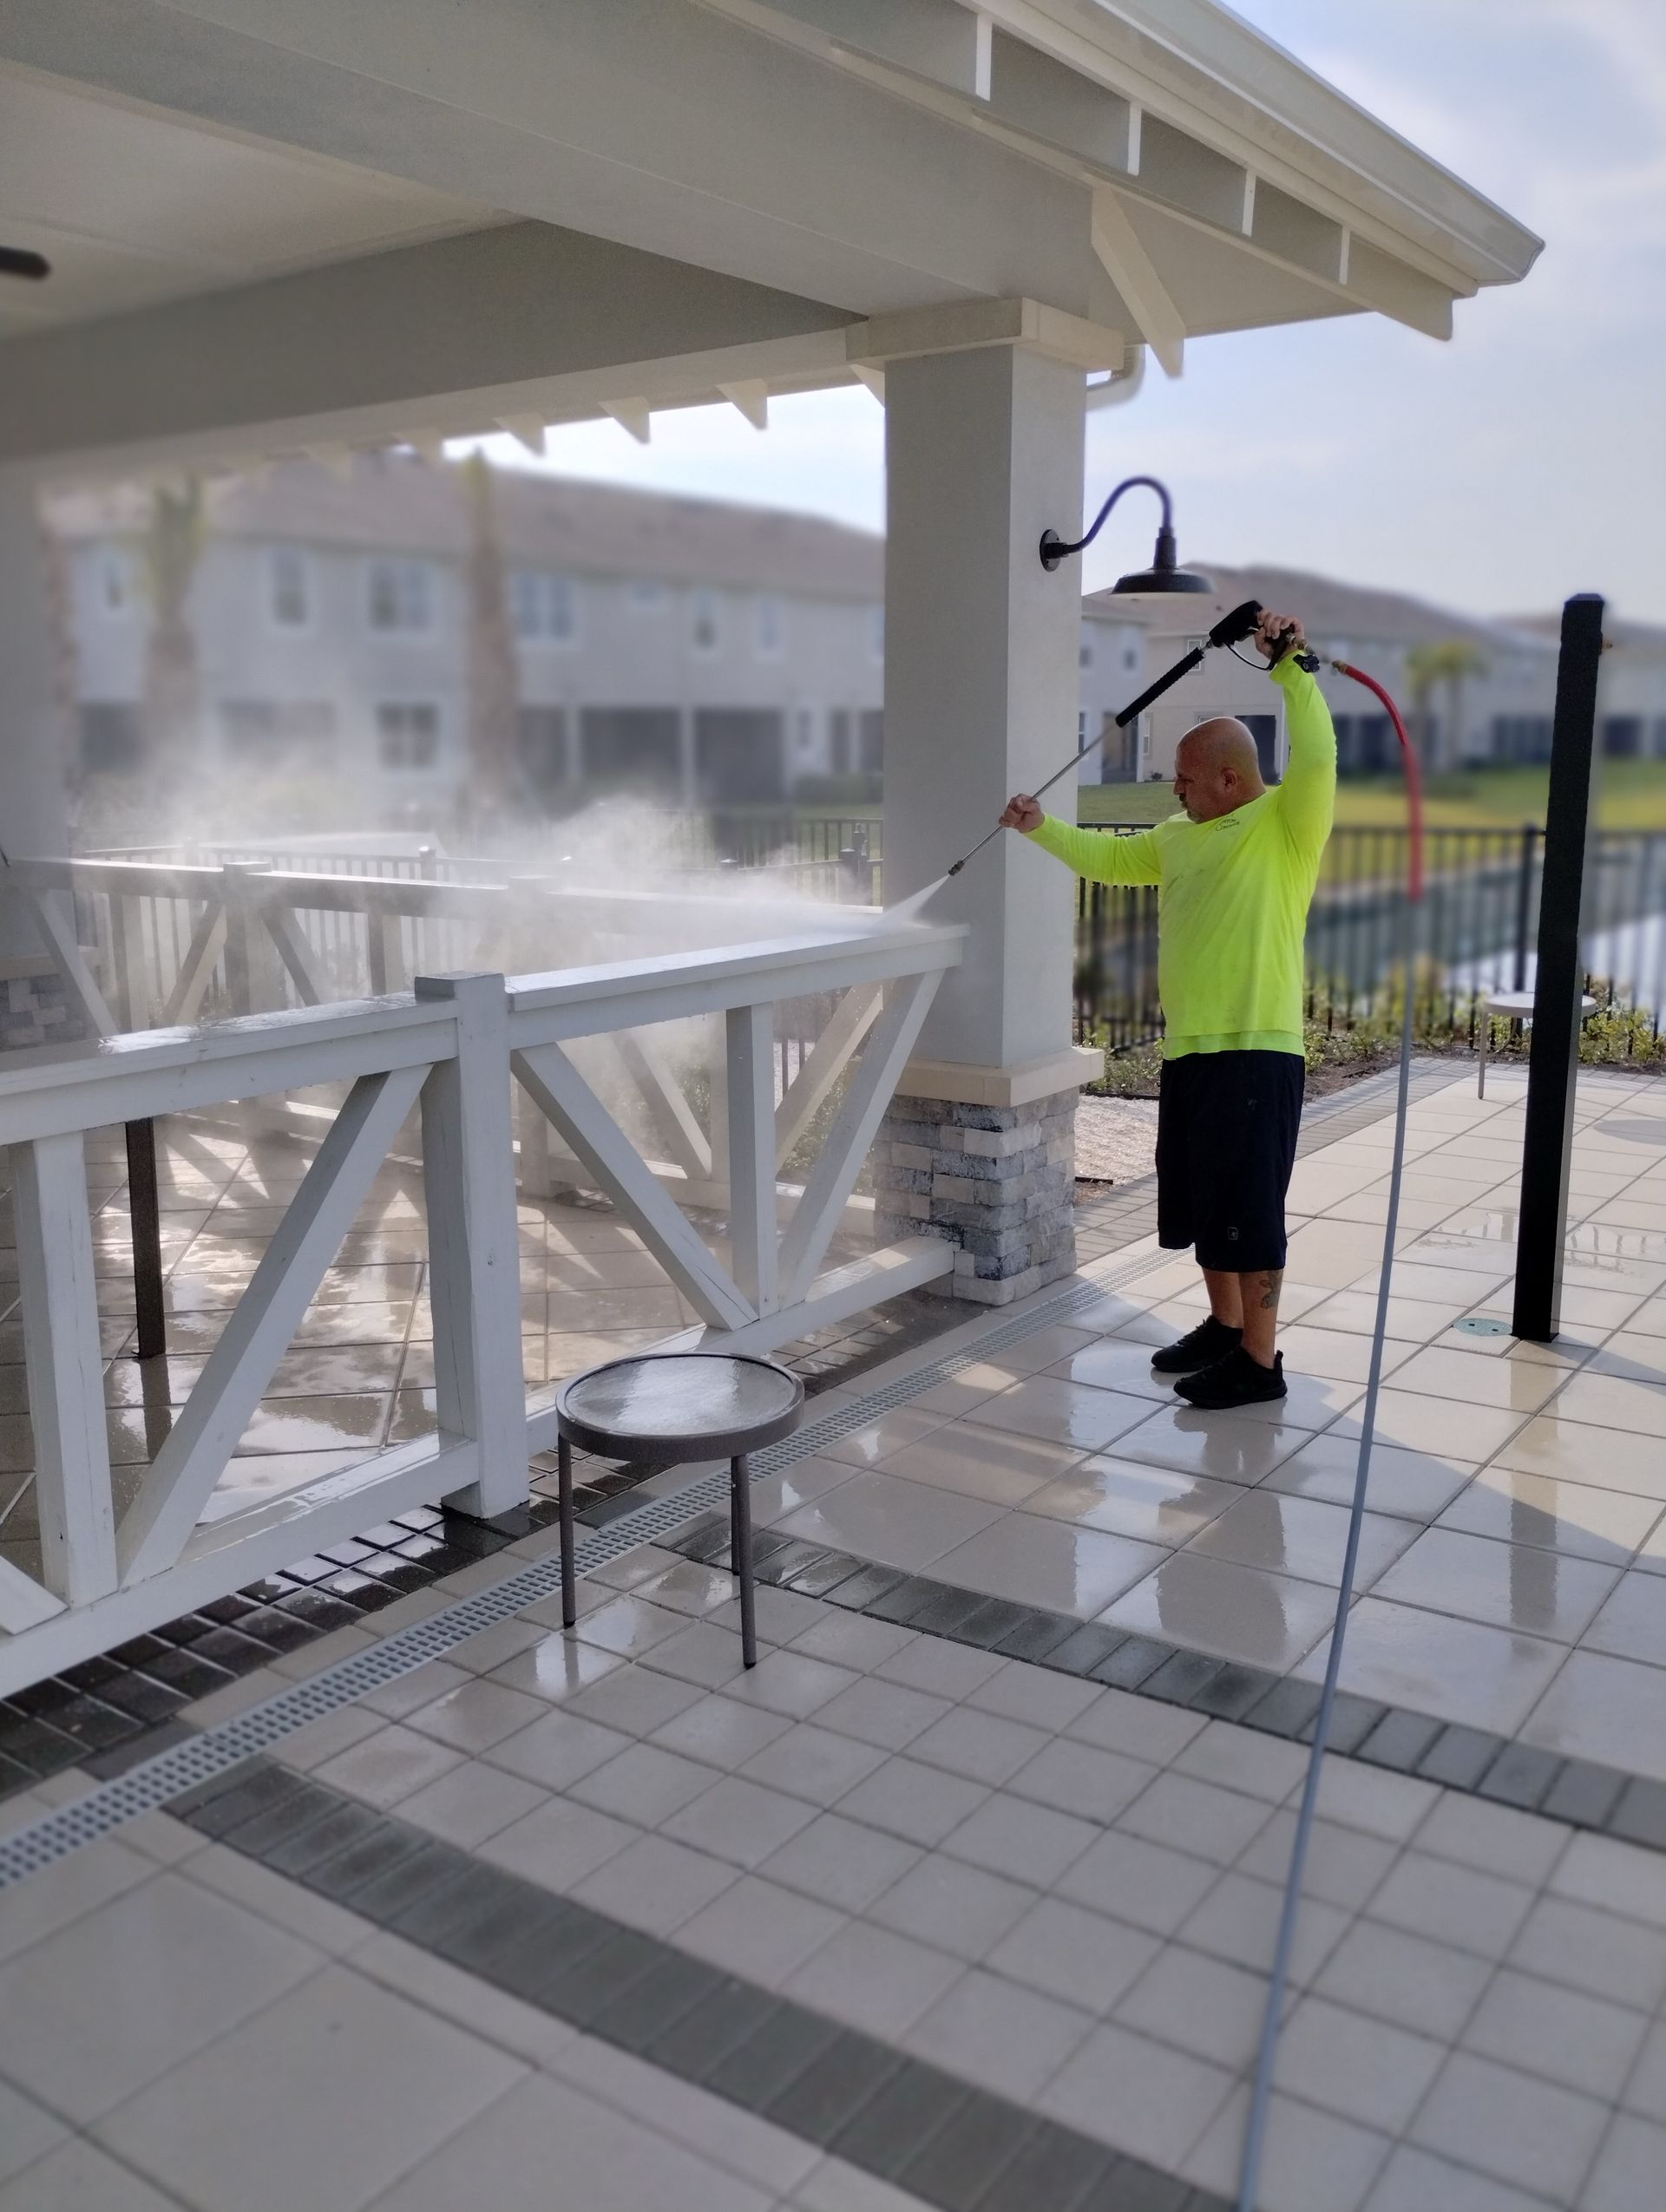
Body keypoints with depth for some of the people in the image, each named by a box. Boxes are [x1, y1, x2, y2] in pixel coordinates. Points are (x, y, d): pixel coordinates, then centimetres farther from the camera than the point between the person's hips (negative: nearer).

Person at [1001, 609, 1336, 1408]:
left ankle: (1260, 1361, 6)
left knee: (1248, 1207, -4)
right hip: (1188, 1048, 8)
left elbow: (1317, 756, -24)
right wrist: (1042, 829, 23)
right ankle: (1224, 1326, 34)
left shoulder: (1286, 821, -6)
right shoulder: (1179, 836, 17)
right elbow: (1108, 858, 30)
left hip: (1255, 1049, -8)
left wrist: (1291, 668, -24)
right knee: (1200, 1201, 17)